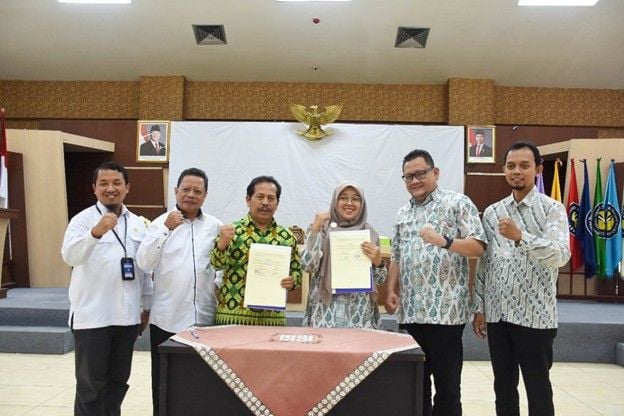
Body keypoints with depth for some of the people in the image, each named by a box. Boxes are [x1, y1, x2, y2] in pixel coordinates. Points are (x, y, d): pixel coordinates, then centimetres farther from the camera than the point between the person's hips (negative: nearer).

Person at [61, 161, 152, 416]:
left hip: (127, 315, 5)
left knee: (118, 381, 15)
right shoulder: (82, 220, -5)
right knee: (90, 384, 4)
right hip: (92, 316, -4)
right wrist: (96, 232, -40)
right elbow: (70, 255, -24)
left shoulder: (138, 223, 9)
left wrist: (147, 305, 13)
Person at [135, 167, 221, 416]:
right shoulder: (160, 223, -1)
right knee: (164, 379, 8)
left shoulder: (215, 226, 5)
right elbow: (144, 263, -12)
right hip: (167, 317, -2)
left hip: (203, 317, 2)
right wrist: (166, 229, -20)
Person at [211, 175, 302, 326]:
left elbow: (296, 270, 13)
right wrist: (222, 243, -26)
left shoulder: (287, 236, 6)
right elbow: (217, 264, -8)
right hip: (233, 314, -2)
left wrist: (292, 281, -8)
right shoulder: (232, 230, 0)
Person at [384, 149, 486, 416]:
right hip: (410, 311, 6)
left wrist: (444, 241, -24)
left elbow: (478, 246, -9)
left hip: (445, 310, -5)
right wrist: (391, 291, 6)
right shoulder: (402, 214, 16)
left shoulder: (458, 203, -1)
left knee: (447, 383, 2)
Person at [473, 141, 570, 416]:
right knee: (503, 386, 15)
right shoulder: (492, 212, 8)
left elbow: (561, 255, -20)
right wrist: (479, 308, 8)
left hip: (535, 316, -4)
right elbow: (484, 263, 10)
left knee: (538, 389, 7)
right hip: (497, 314, 4)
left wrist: (521, 237, -33)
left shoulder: (552, 210, -5)